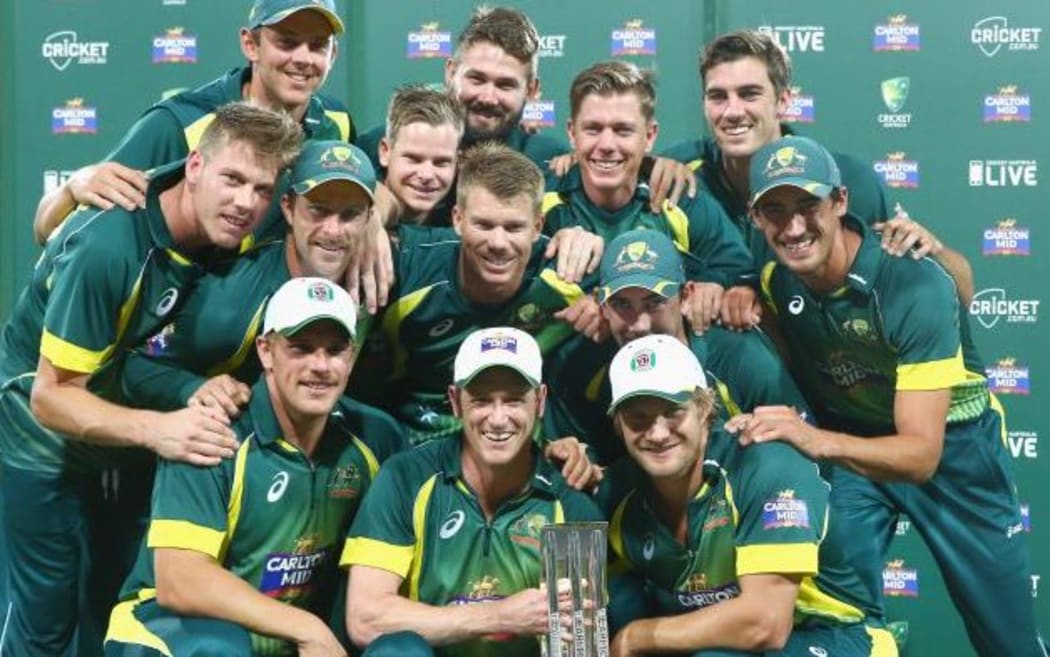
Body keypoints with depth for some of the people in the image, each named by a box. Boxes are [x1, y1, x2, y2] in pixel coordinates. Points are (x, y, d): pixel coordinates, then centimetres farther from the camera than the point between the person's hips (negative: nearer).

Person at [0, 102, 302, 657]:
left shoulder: (225, 234, -13)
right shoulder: (106, 244, -33)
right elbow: (51, 397, -29)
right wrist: (155, 429, -43)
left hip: (126, 438, 6)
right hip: (45, 440, -6)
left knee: (121, 603, 14)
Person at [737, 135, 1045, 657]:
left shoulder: (916, 285, -32)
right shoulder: (771, 280, -17)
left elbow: (922, 454, -35)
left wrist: (816, 440, -52)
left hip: (949, 444, -3)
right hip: (851, 442, 3)